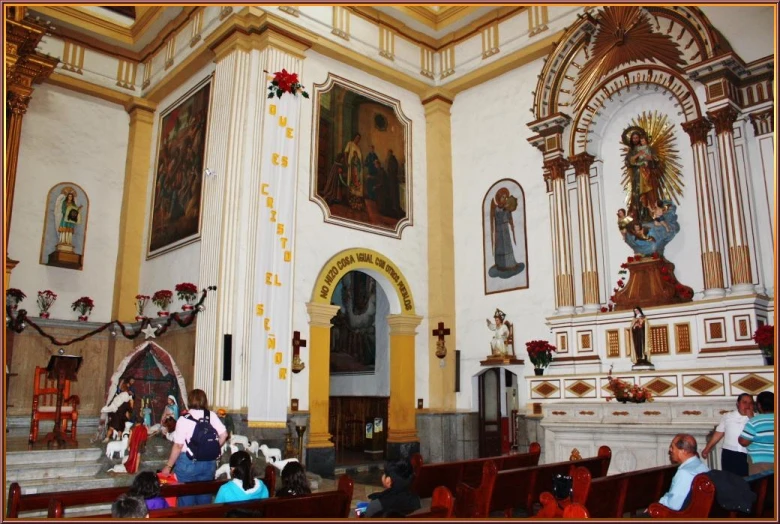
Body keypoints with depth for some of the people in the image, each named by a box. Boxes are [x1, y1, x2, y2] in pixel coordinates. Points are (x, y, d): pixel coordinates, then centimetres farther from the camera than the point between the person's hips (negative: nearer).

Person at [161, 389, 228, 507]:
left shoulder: (183, 420, -12)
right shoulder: (212, 415, -1)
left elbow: (178, 446, -13)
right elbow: (224, 434, -3)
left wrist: (168, 466, -4)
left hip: (188, 462, -3)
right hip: (209, 462, 4)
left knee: (186, 498, 9)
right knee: (204, 495, 16)